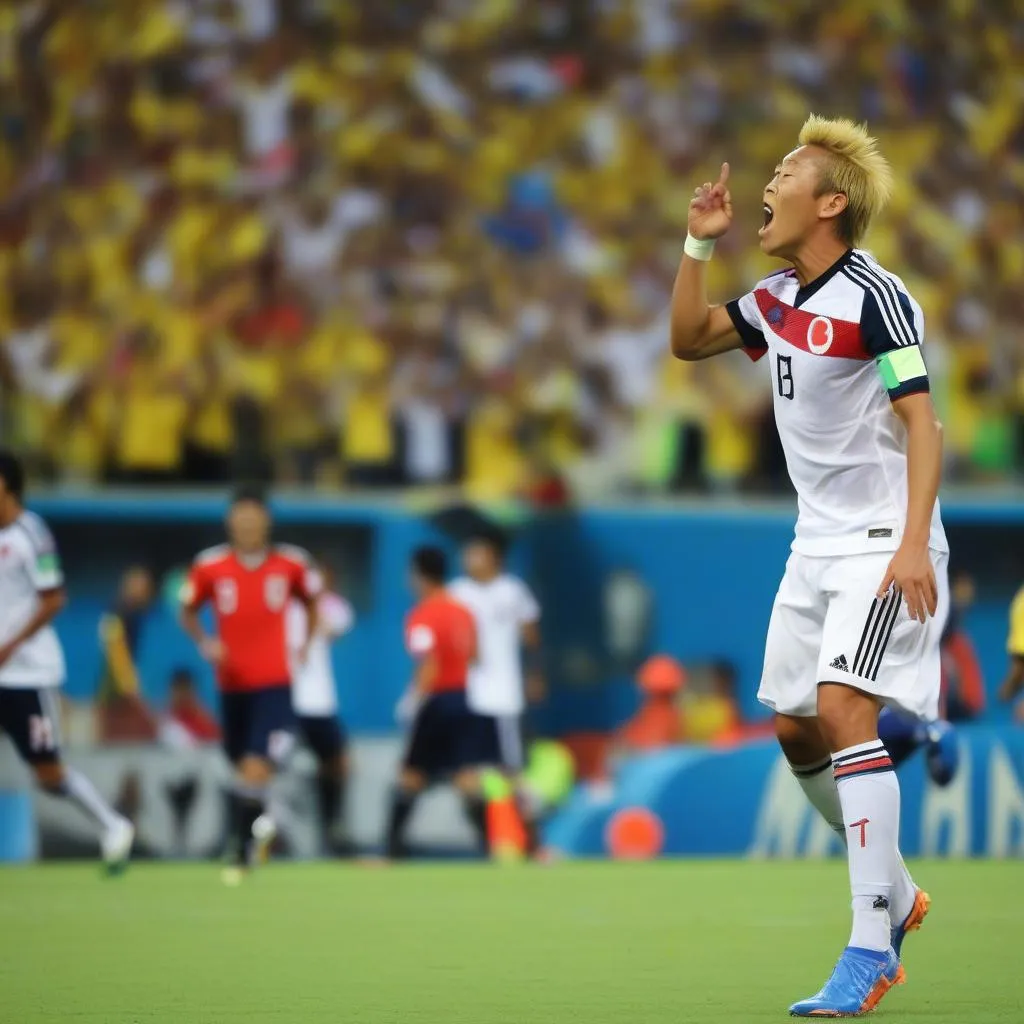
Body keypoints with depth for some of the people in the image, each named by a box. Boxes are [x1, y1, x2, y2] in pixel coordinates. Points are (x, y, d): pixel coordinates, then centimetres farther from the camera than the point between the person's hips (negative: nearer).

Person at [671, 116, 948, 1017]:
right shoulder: (780, 299, 10)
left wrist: (913, 542, -30)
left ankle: (871, 946, -23)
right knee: (796, 732, 9)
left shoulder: (873, 297, -16)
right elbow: (690, 340, 23)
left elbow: (922, 423, -20)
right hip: (819, 540, 9)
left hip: (884, 542, -9)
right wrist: (700, 243, 9)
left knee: (843, 709, -22)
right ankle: (895, 894, 28)